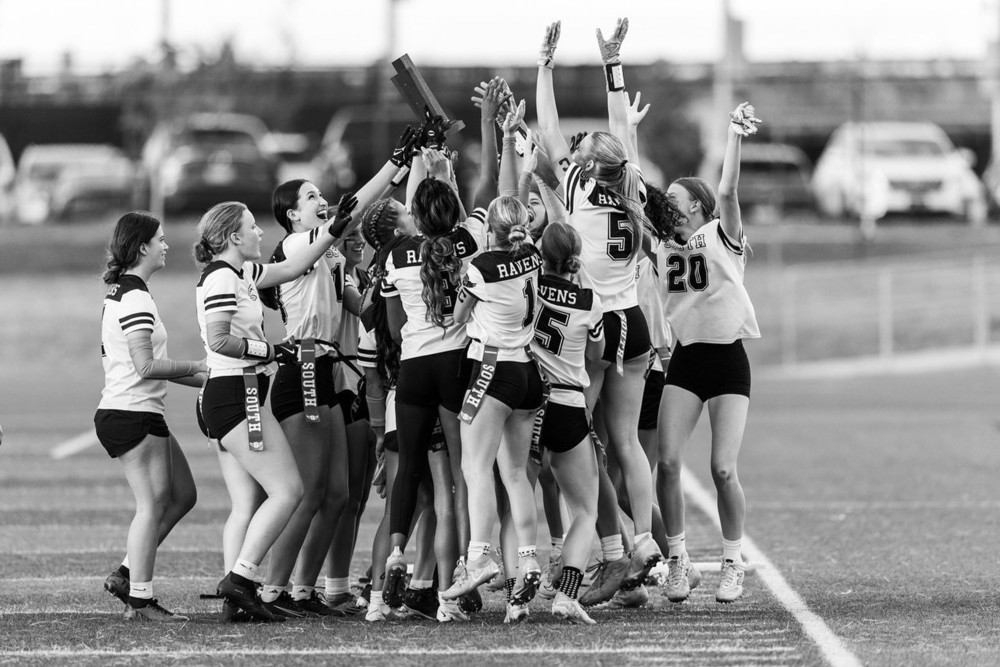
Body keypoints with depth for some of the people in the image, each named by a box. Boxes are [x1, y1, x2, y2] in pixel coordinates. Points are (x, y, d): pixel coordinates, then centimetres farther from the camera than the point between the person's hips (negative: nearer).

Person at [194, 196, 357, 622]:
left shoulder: (241, 274, 16)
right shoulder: (222, 279, -13)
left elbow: (290, 268, 26)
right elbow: (218, 340, -23)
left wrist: (333, 230, 20)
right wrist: (271, 350, -16)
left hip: (223, 402, 10)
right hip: (236, 394, -10)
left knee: (246, 505, 7)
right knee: (288, 491, -11)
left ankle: (234, 597, 2)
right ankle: (240, 578, -14)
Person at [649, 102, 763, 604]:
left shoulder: (722, 235, -2)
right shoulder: (663, 242, 12)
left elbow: (727, 191, -17)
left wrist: (736, 135, -29)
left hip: (727, 357, -4)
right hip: (685, 358, 4)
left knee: (723, 469, -9)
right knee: (667, 462, -9)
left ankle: (732, 563, 8)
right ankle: (678, 562, 2)